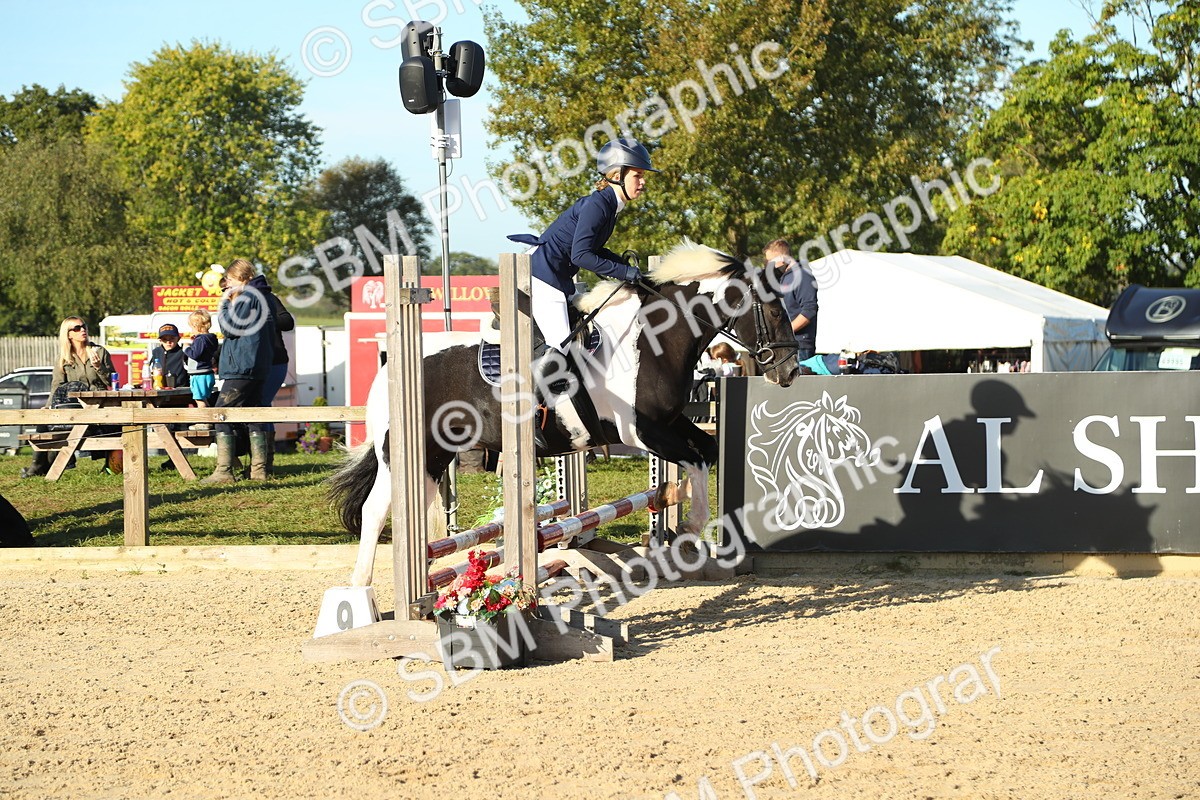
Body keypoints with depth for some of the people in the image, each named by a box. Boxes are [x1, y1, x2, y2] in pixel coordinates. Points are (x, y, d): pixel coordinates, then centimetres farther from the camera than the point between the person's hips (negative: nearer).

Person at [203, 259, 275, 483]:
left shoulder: (246, 298, -11)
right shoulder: (261, 298, 18)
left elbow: (229, 327, -14)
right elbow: (271, 333, 20)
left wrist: (224, 305, -3)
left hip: (240, 368, -10)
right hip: (258, 369, 10)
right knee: (253, 418, 11)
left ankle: (224, 471, -13)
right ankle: (259, 470, 8)